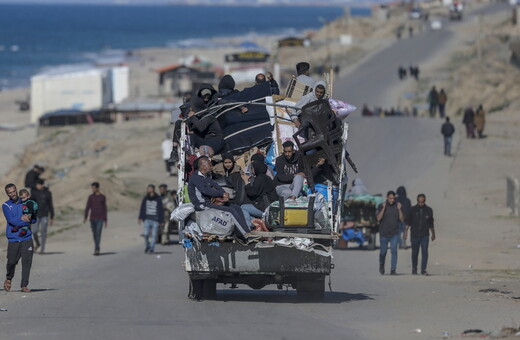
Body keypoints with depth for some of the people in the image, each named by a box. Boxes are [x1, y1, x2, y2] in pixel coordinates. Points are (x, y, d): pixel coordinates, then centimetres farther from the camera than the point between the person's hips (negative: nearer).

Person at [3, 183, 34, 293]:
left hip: (26, 238, 1)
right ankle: (9, 279, 30)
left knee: (27, 261, -7)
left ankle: (24, 285, -2)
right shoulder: (6, 206, 4)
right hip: (13, 238, -1)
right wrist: (24, 220, -11)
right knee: (12, 262, 1)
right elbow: (11, 220, -11)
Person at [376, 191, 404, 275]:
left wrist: (399, 209, -14)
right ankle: (381, 265, 36)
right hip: (384, 233, -1)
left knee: (394, 251, -12)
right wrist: (383, 208, -23)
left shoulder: (397, 206, 2)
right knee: (383, 252, 8)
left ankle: (393, 270, -11)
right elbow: (379, 218, -15)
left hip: (394, 234, 1)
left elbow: (402, 219, -1)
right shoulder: (382, 206, -3)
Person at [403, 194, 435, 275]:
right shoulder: (413, 210, 1)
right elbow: (408, 222, 5)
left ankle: (423, 270, -10)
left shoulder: (428, 210, 5)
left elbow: (431, 224, 15)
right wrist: (406, 231, -5)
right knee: (414, 253, 8)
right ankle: (414, 269, 24)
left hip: (425, 235, 0)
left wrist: (433, 234, 22)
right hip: (414, 235, 0)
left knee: (425, 252, -11)